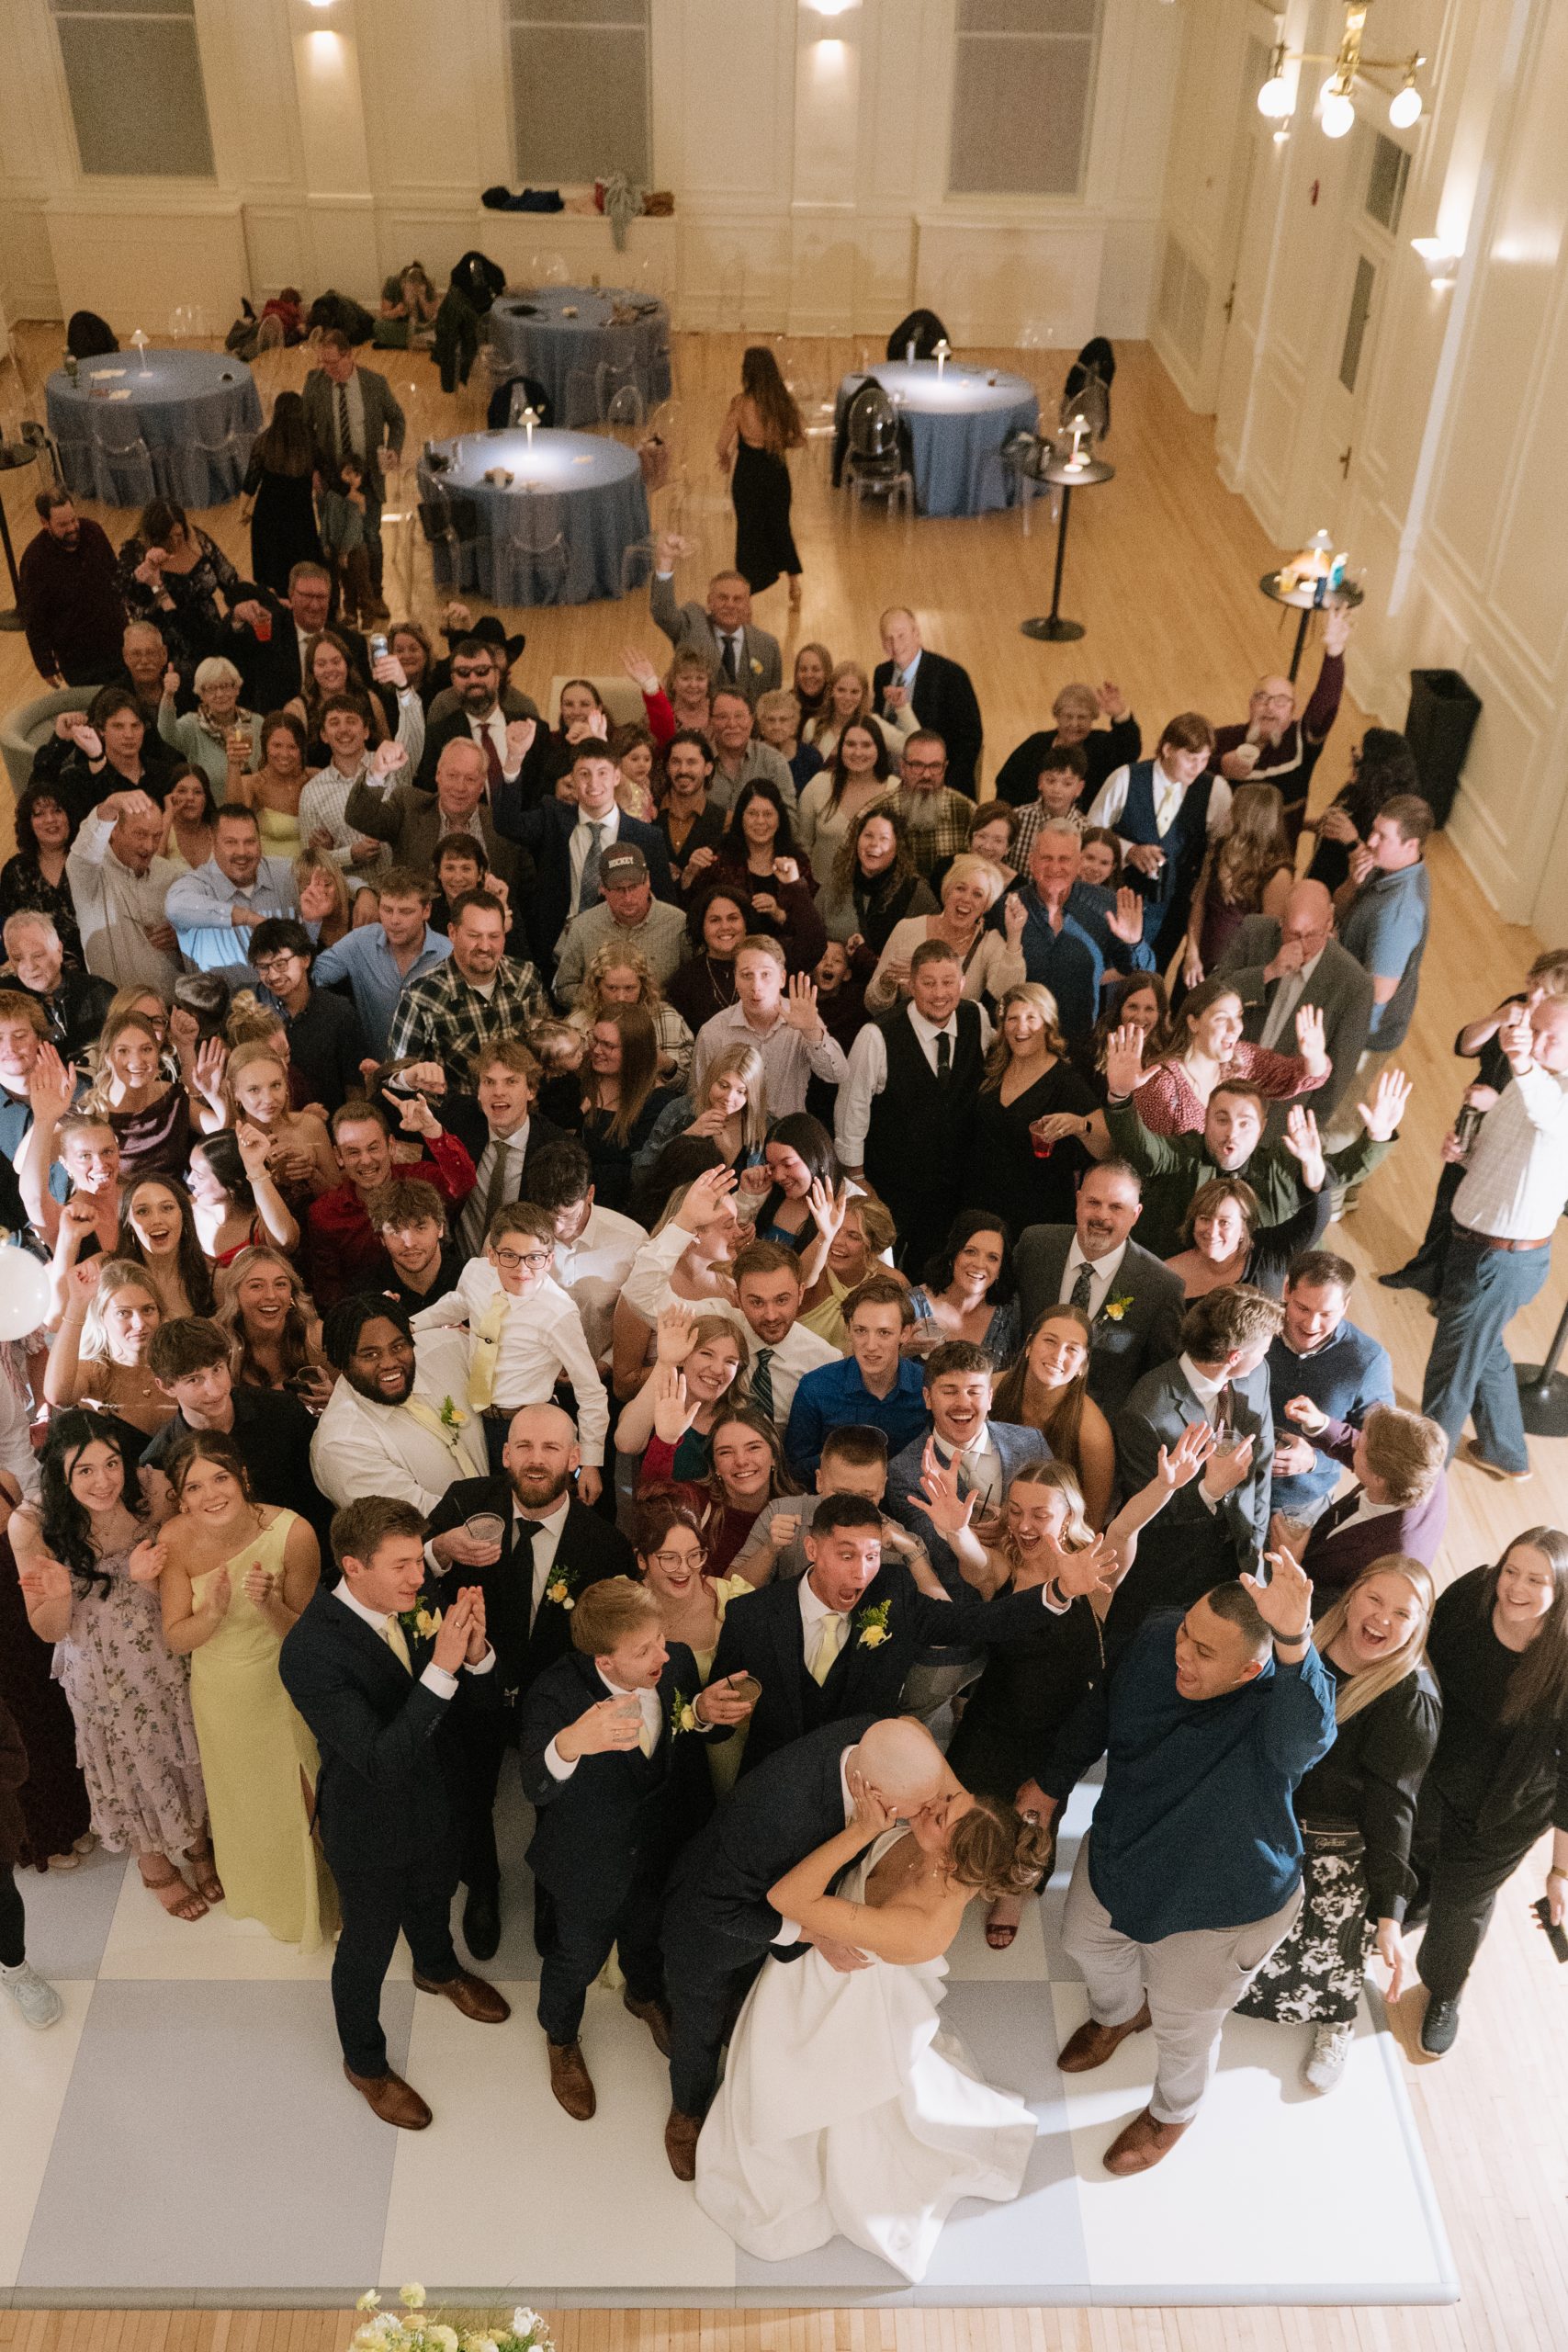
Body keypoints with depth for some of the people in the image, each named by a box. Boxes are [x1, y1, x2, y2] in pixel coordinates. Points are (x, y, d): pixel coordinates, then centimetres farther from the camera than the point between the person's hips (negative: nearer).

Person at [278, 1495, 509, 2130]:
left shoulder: (415, 1606, -19)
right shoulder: (309, 1651, -36)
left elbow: (483, 1699, -10)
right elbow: (379, 1760, -39)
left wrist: (474, 1652, -33)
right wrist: (440, 1669, -46)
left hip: (429, 1800, 6)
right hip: (368, 1827, -5)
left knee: (432, 1899, 33)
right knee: (367, 1946, 20)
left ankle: (438, 1970, 66)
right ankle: (365, 2062, 48)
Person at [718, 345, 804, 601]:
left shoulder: (741, 403, -18)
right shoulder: (785, 399, -6)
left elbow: (723, 445, -13)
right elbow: (800, 440, 2)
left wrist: (726, 460, 8)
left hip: (749, 474, -3)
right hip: (777, 472, 3)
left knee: (750, 531, 12)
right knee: (780, 526, 23)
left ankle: (746, 592, 18)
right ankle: (794, 580, 19)